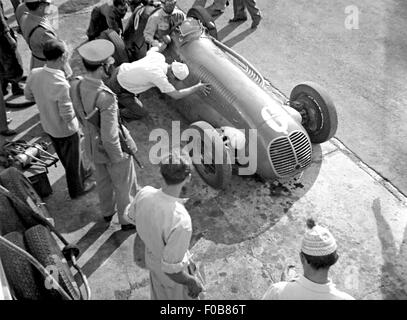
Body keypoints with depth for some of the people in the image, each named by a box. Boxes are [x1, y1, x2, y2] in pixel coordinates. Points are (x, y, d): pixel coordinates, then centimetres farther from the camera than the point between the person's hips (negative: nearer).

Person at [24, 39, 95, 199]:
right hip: (66, 130, -7)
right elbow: (68, 116, -29)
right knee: (73, 159, 18)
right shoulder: (62, 85, -37)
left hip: (47, 125, 7)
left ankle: (80, 173, 55)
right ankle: (77, 189, 40)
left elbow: (28, 95, 2)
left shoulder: (34, 74, -16)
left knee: (64, 155, 29)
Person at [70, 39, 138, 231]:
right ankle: (127, 220, 43)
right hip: (112, 148, -7)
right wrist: (119, 158, -16)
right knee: (124, 186, 20)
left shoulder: (75, 86, -16)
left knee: (103, 180, 31)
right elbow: (110, 137, -32)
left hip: (92, 145, 7)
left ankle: (107, 211, 56)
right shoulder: (106, 98, -38)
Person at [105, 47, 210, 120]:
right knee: (141, 113, 6)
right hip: (118, 89, -8)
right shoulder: (159, 76, -30)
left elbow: (150, 51, 15)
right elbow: (176, 95, -25)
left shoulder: (159, 56, -10)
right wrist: (197, 88, -18)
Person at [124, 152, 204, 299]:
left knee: (160, 294, 33)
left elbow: (130, 216, -2)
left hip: (152, 257, 5)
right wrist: (192, 282, -16)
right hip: (172, 275, -5)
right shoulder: (181, 222, -46)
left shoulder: (144, 193, -27)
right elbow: (171, 270, -35)